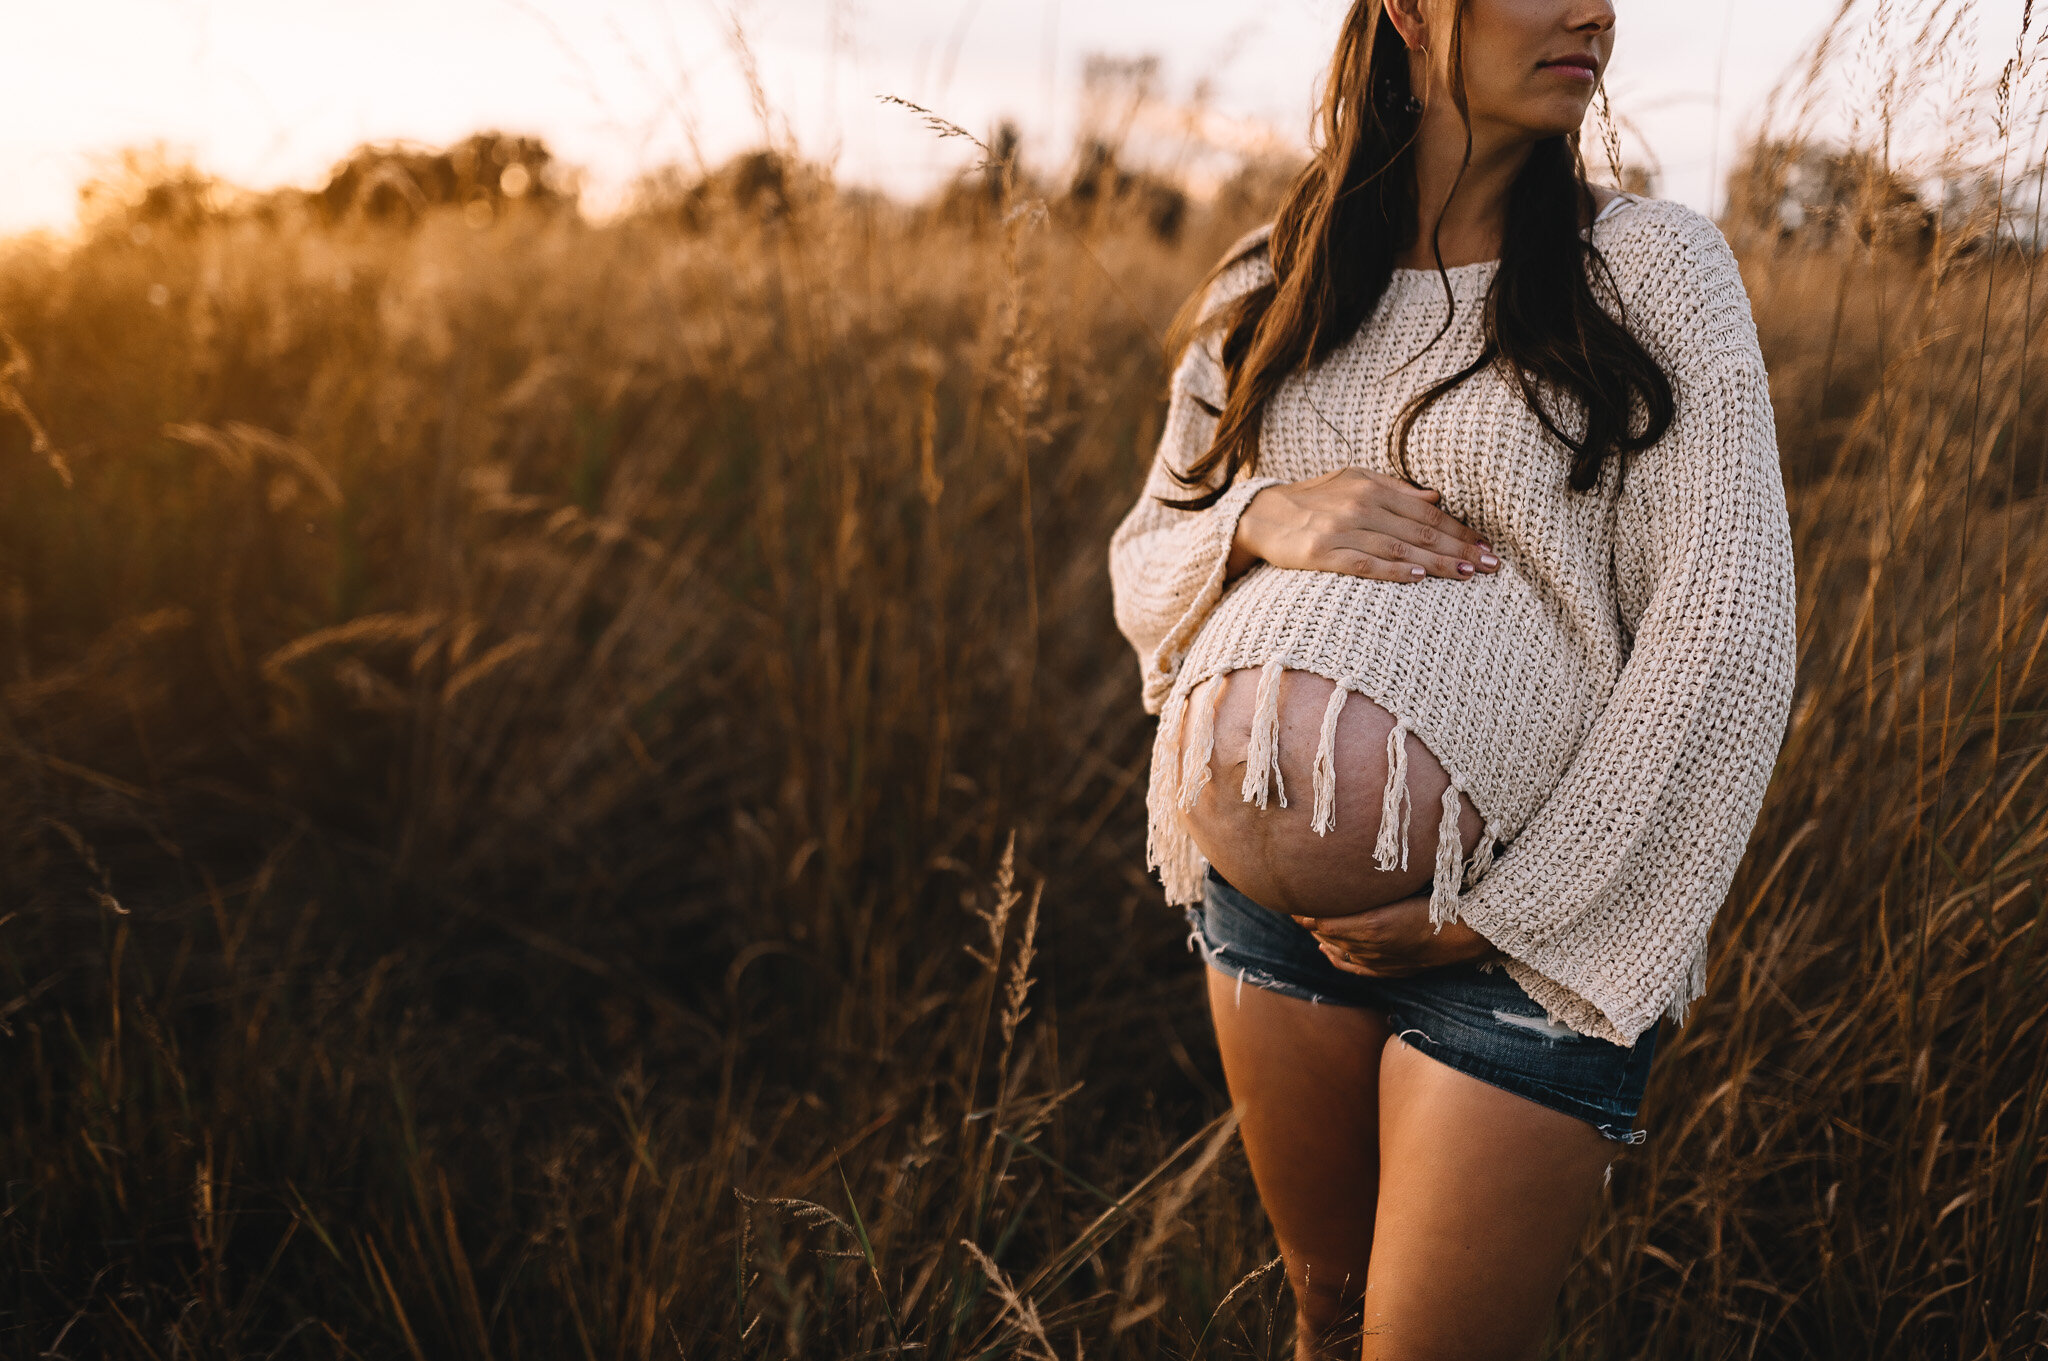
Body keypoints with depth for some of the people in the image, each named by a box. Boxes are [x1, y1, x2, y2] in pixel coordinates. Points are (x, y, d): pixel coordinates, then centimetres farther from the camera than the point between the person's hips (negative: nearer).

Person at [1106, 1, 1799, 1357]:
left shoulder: (1651, 264, -6)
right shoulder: (1266, 293, 6)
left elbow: (1727, 637, -11)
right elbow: (1143, 561, 11)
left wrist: (1503, 912, -13)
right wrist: (1261, 519, -13)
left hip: (1538, 923, -3)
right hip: (1270, 893, 4)